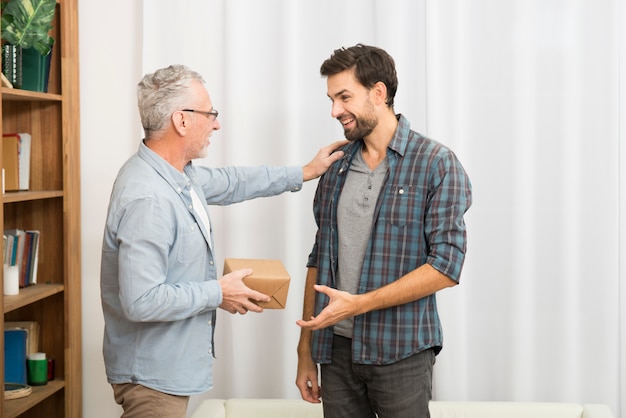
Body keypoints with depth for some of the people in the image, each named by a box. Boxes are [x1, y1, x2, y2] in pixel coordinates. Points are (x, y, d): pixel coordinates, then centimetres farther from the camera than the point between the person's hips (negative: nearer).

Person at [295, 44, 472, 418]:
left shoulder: (437, 164, -6)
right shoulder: (336, 168, 10)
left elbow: (446, 266, -13)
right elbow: (318, 261, 12)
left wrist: (359, 303, -17)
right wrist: (305, 350, 10)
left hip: (400, 353, -4)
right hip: (337, 349, 4)